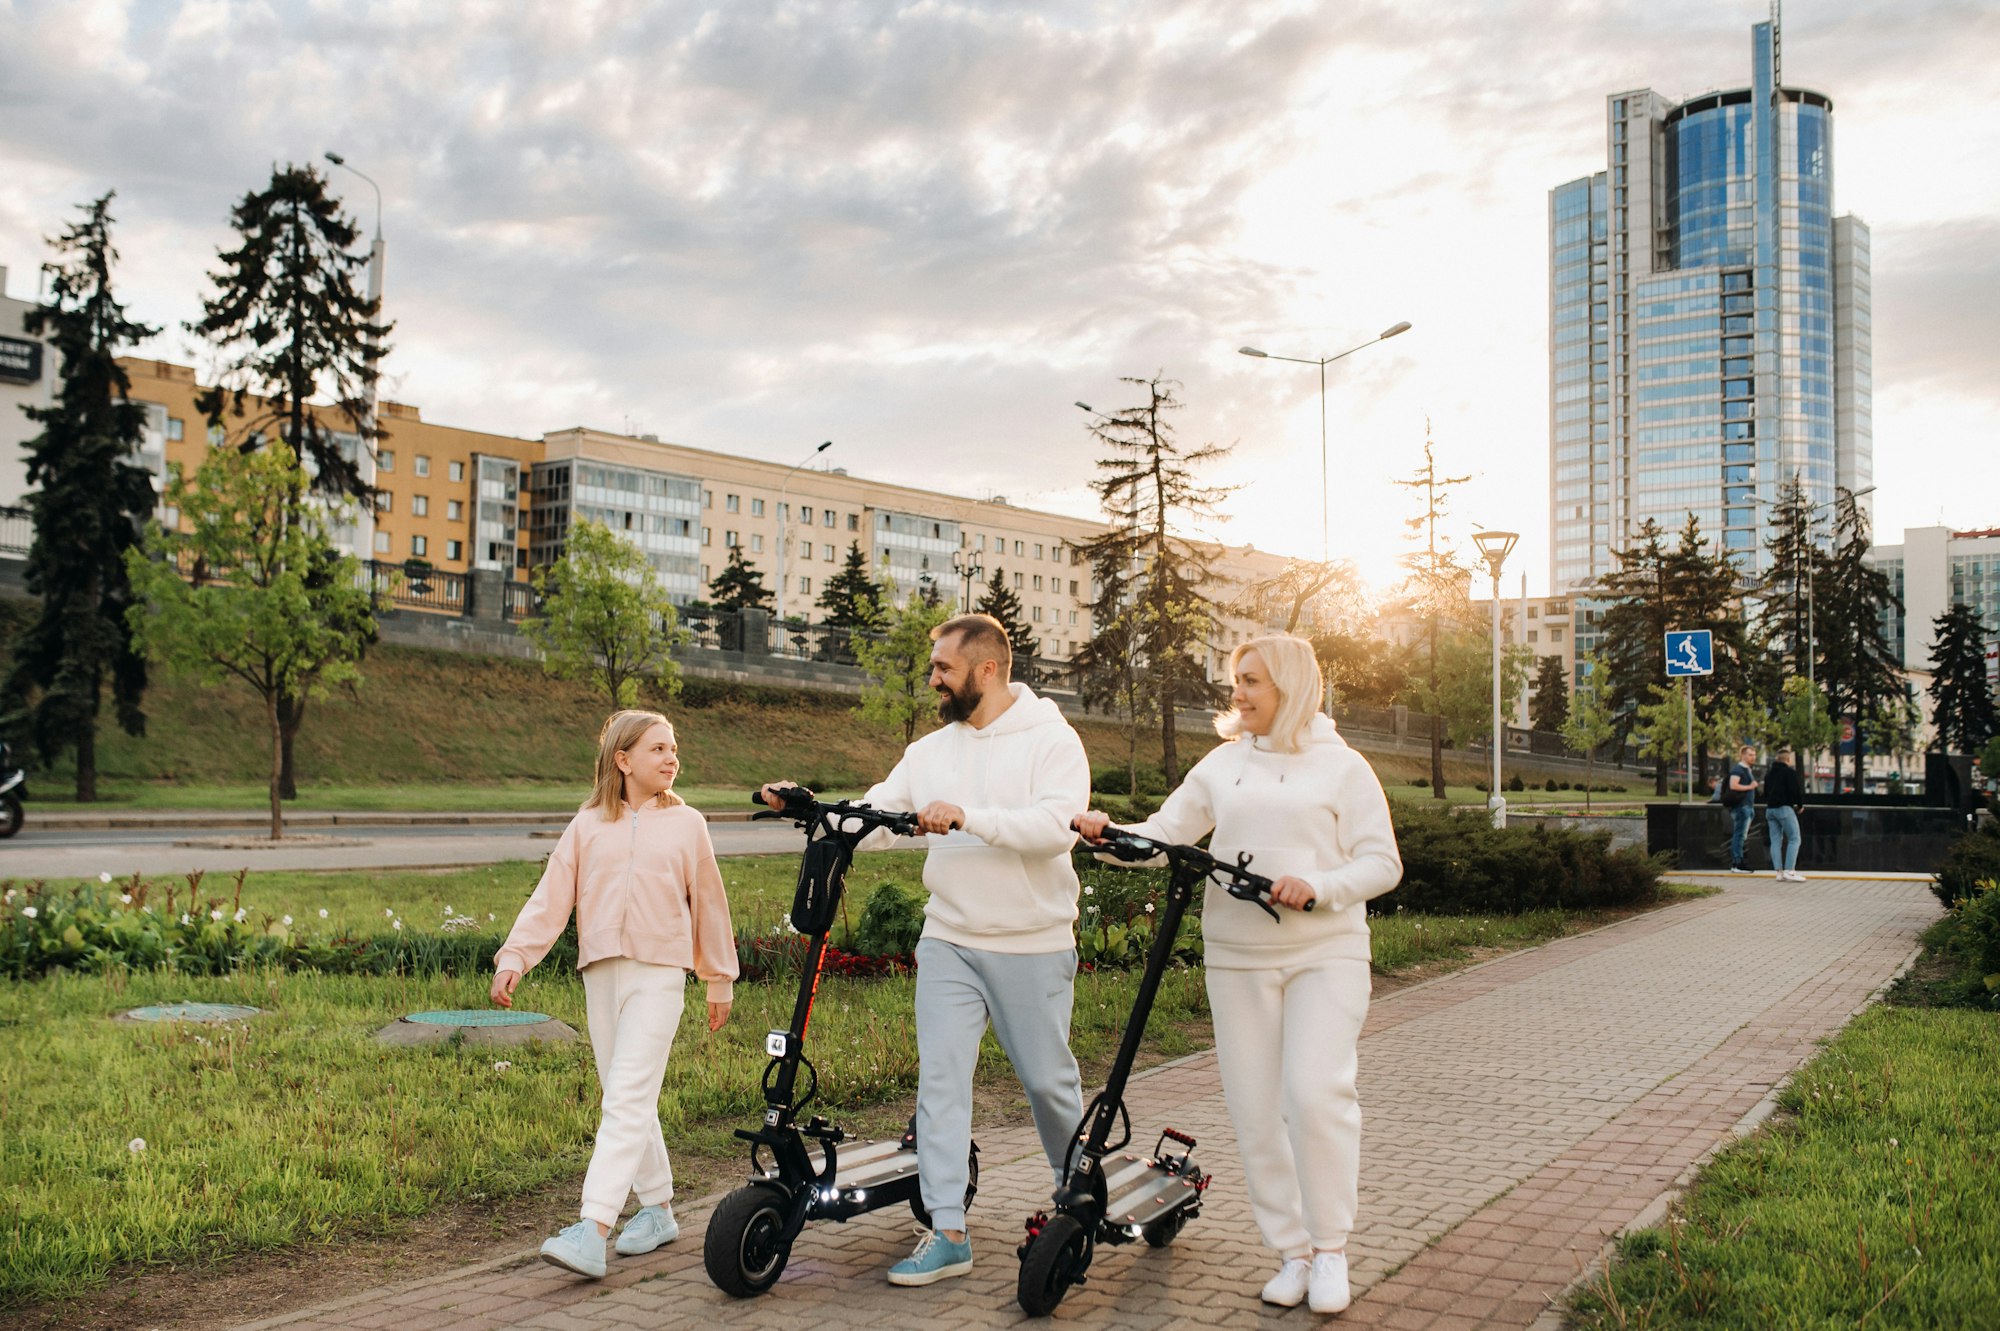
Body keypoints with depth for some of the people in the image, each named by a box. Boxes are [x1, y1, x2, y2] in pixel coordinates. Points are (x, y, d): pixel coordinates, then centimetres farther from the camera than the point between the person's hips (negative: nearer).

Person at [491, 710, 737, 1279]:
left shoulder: (686, 823, 5)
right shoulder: (588, 825, 7)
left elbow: (708, 904, 11)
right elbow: (550, 897, 4)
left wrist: (720, 978, 15)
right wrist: (513, 958, -7)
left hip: (659, 974, -3)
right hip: (601, 973, 3)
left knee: (628, 1099, -12)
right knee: (625, 1099, 11)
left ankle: (591, 1231, -16)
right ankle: (658, 1210, 25)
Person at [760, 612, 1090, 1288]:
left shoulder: (1051, 739, -7)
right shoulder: (930, 751, 9)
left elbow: (1056, 825, -23)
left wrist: (967, 816, -32)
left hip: (1033, 947, -4)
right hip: (948, 943, 4)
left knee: (1048, 1080, 9)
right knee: (939, 1079, -3)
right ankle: (947, 1232, 4)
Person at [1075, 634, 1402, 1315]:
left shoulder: (1342, 766, 3)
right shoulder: (1223, 764, 12)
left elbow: (1382, 862, -1)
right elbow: (1164, 834, 7)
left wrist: (1317, 886, -17)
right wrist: (1107, 834, -12)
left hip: (1325, 953, -3)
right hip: (1238, 959, 4)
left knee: (1317, 1092, -16)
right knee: (1255, 1110, 3)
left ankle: (1330, 1248, 1)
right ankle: (1290, 1252, 17)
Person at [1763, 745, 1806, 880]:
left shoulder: (1769, 774, 20)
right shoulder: (1790, 772, -6)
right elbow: (1797, 790, -11)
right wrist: (1800, 804, 4)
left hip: (1770, 809, 8)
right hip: (1784, 808, -8)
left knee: (1775, 841, 6)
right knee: (1794, 839, -5)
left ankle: (1779, 872, 2)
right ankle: (1789, 871, -15)